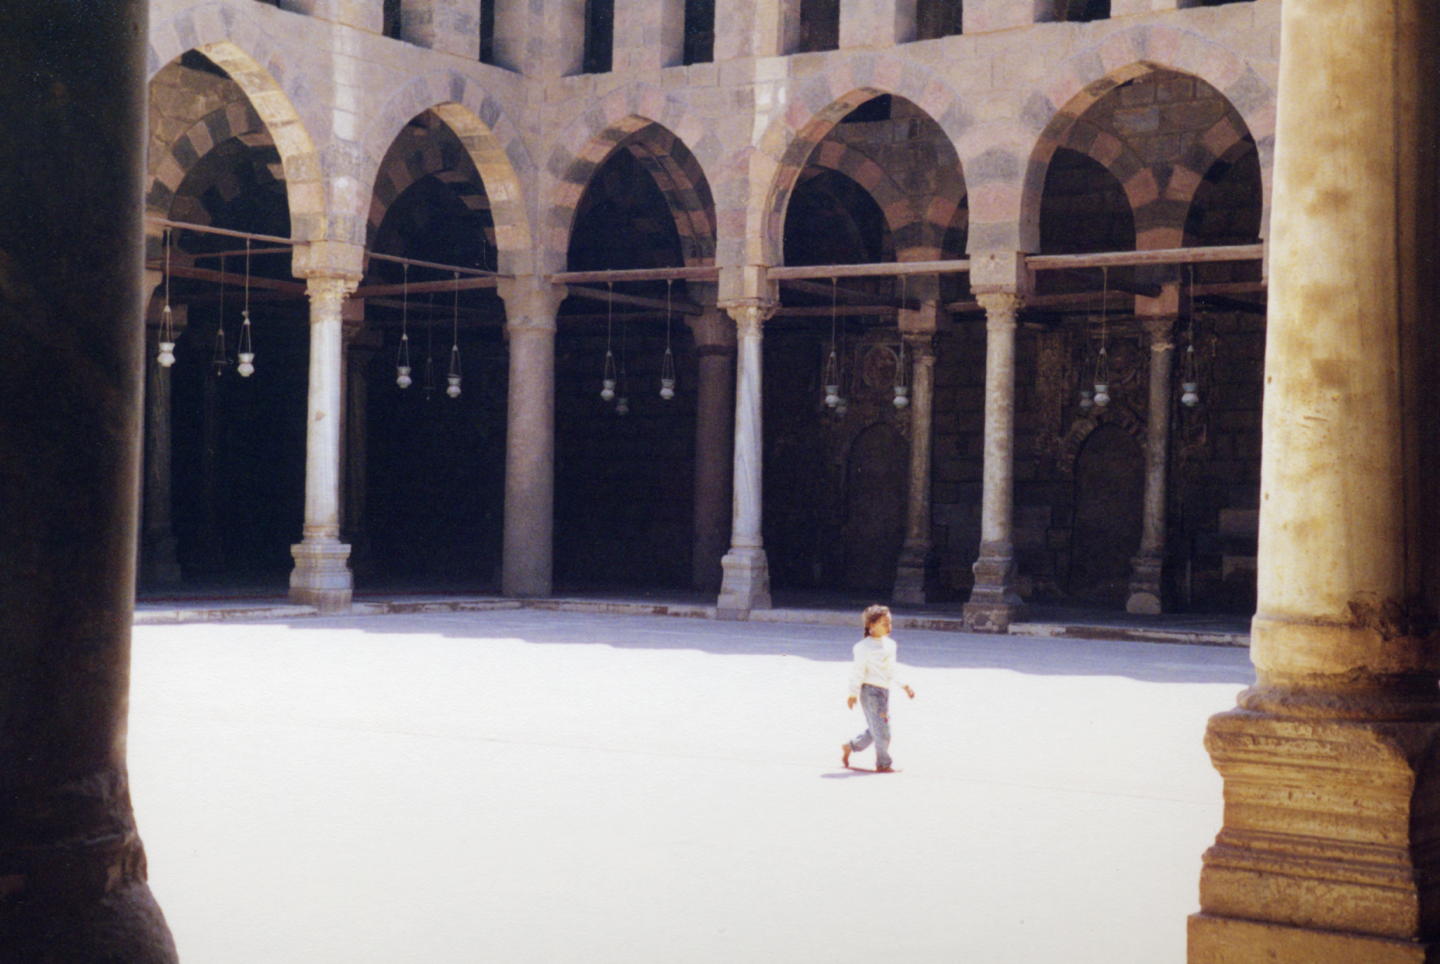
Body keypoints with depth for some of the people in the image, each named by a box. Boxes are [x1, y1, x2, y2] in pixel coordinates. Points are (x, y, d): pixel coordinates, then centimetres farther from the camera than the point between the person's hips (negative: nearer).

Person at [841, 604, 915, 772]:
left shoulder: (890, 644, 12)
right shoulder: (865, 647, -12)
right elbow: (858, 671, -12)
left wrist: (904, 686, 17)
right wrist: (853, 693, -14)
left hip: (884, 690, 8)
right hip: (870, 690, -8)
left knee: (874, 730, 13)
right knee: (881, 728, -4)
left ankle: (849, 747, 31)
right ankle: (884, 763, 9)